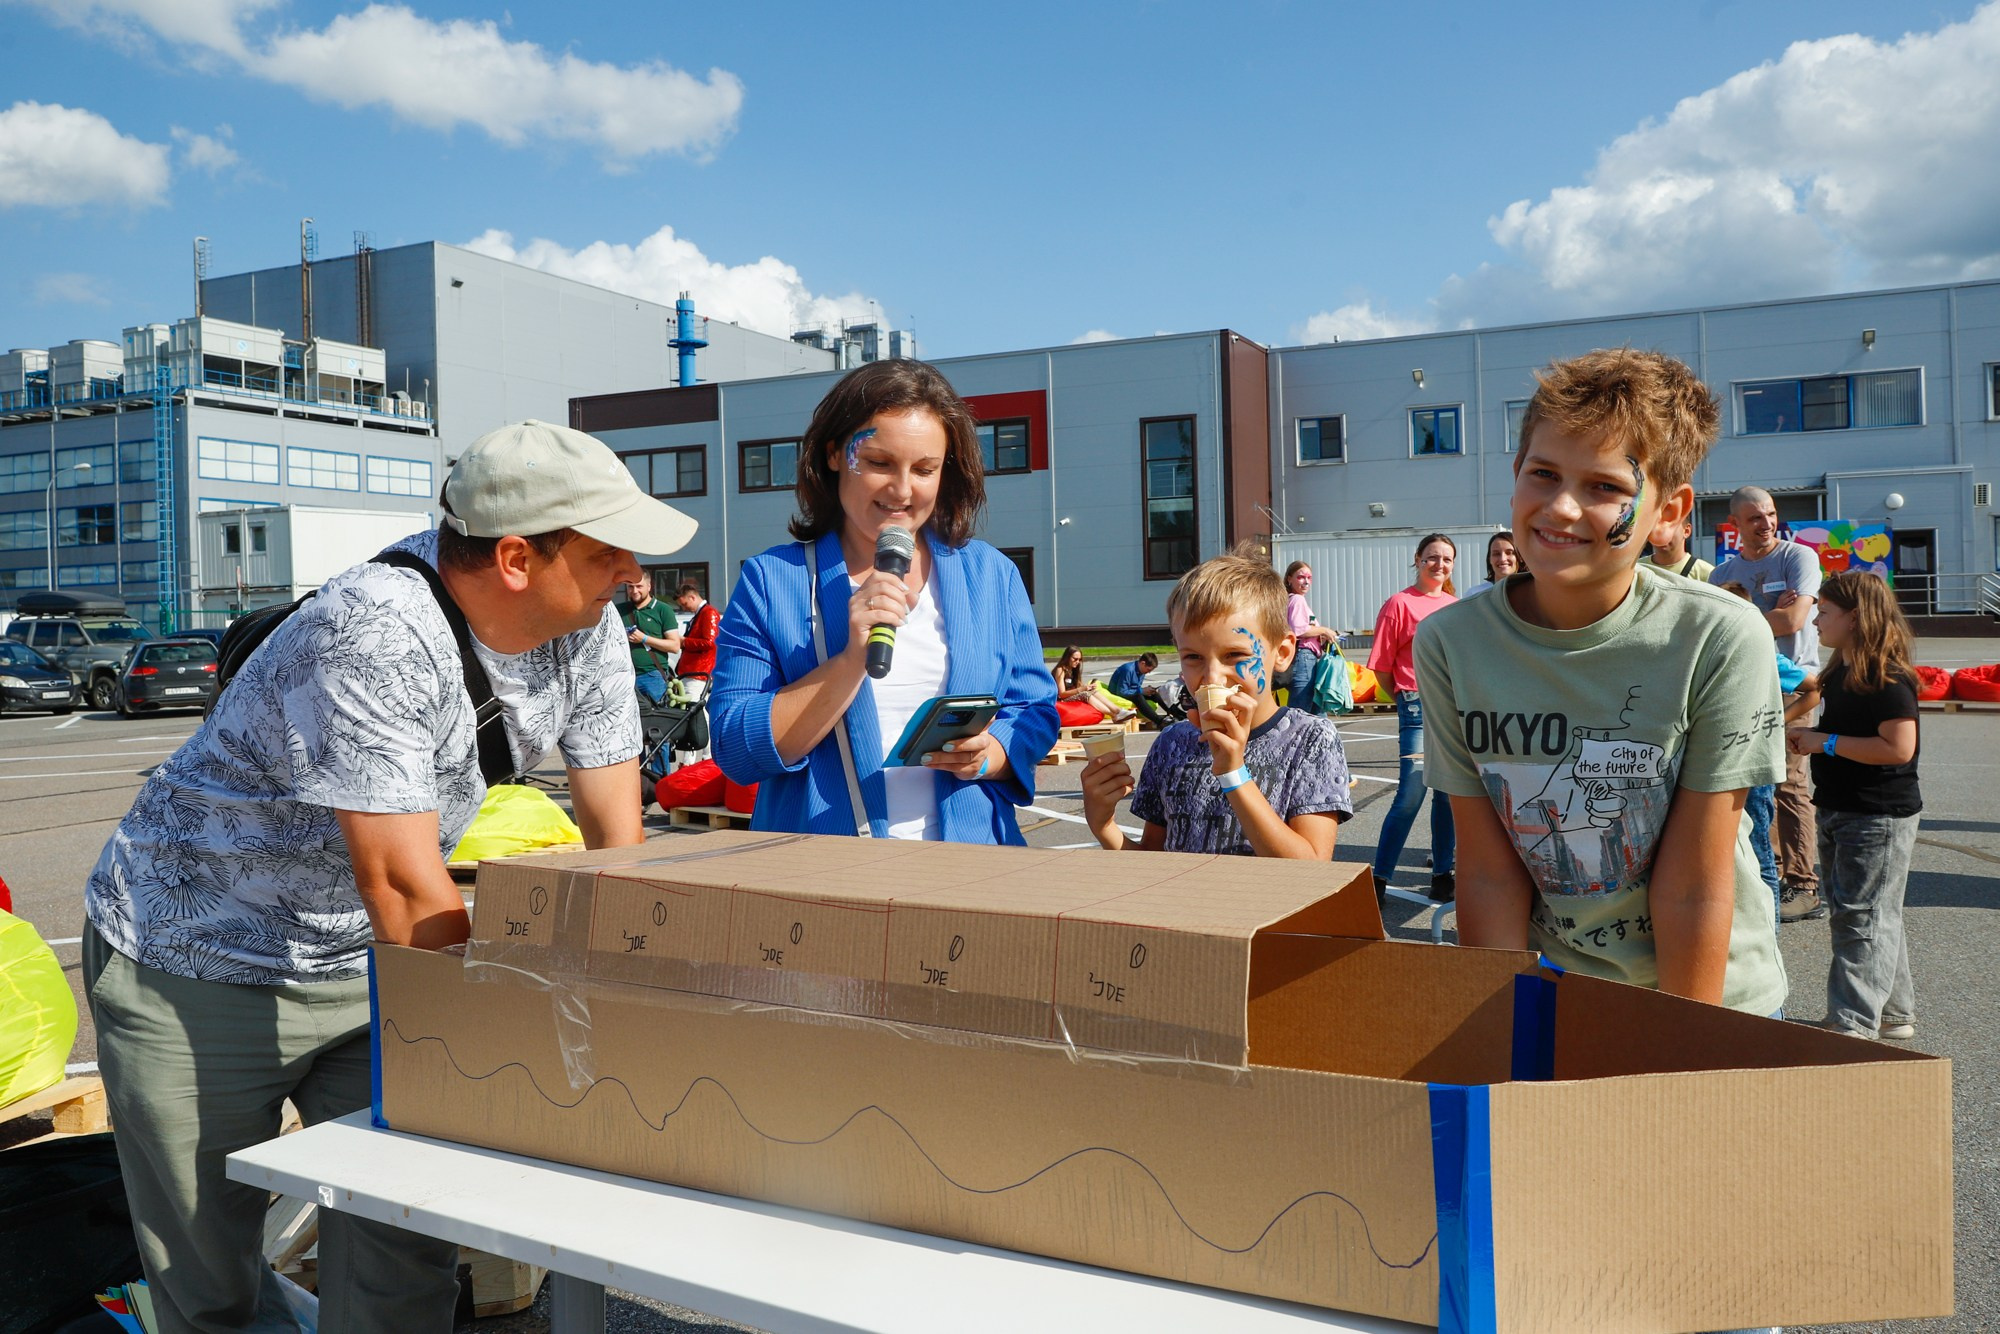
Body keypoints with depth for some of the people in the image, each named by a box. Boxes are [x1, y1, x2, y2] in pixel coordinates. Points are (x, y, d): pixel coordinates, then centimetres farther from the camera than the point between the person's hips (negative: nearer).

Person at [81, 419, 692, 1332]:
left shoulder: (587, 629, -11)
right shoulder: (379, 634, -33)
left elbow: (617, 847, -7)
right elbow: (405, 890, -33)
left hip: (369, 958, 6)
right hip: (194, 962, -5)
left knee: (405, 1258, 5)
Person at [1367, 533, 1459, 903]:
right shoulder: (1400, 603, -3)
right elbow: (1382, 665, -3)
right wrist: (1408, 697, 2)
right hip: (1419, 709, -5)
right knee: (1411, 796, -10)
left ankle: (1442, 873, 20)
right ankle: (1379, 878, -1)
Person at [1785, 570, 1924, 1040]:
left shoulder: (1887, 678, -19)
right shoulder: (1843, 672, 11)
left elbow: (1898, 748, -27)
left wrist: (1825, 741, -20)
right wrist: (1807, 737, 6)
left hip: (1879, 817, -10)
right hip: (1840, 811, 10)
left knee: (1863, 918, -7)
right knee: (1876, 917, 18)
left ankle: (1852, 1023, -3)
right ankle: (1893, 1012, 30)